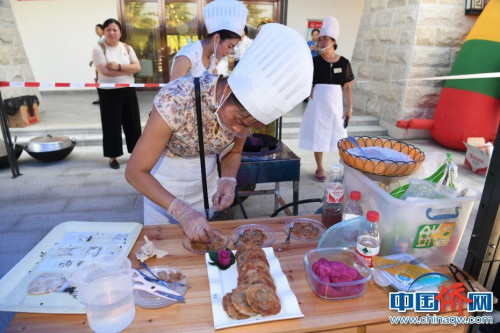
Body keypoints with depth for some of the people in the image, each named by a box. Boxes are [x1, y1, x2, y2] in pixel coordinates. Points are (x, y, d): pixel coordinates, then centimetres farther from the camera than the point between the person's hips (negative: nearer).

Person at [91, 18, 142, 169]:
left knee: (132, 122, 8)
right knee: (112, 124, 1)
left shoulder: (127, 47, 8)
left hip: (128, 90, 4)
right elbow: (105, 71, -17)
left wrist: (119, 67, -18)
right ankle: (112, 156, 12)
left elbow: (137, 67, -5)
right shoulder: (99, 48, -4)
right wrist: (128, 70, -11)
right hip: (108, 92, -3)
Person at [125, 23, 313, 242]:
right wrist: (181, 211, -34)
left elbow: (234, 152, 0)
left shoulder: (245, 108, -19)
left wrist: (228, 180, -19)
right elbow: (135, 171, -26)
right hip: (163, 189, -3)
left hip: (207, 184, 4)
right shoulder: (176, 100, -33)